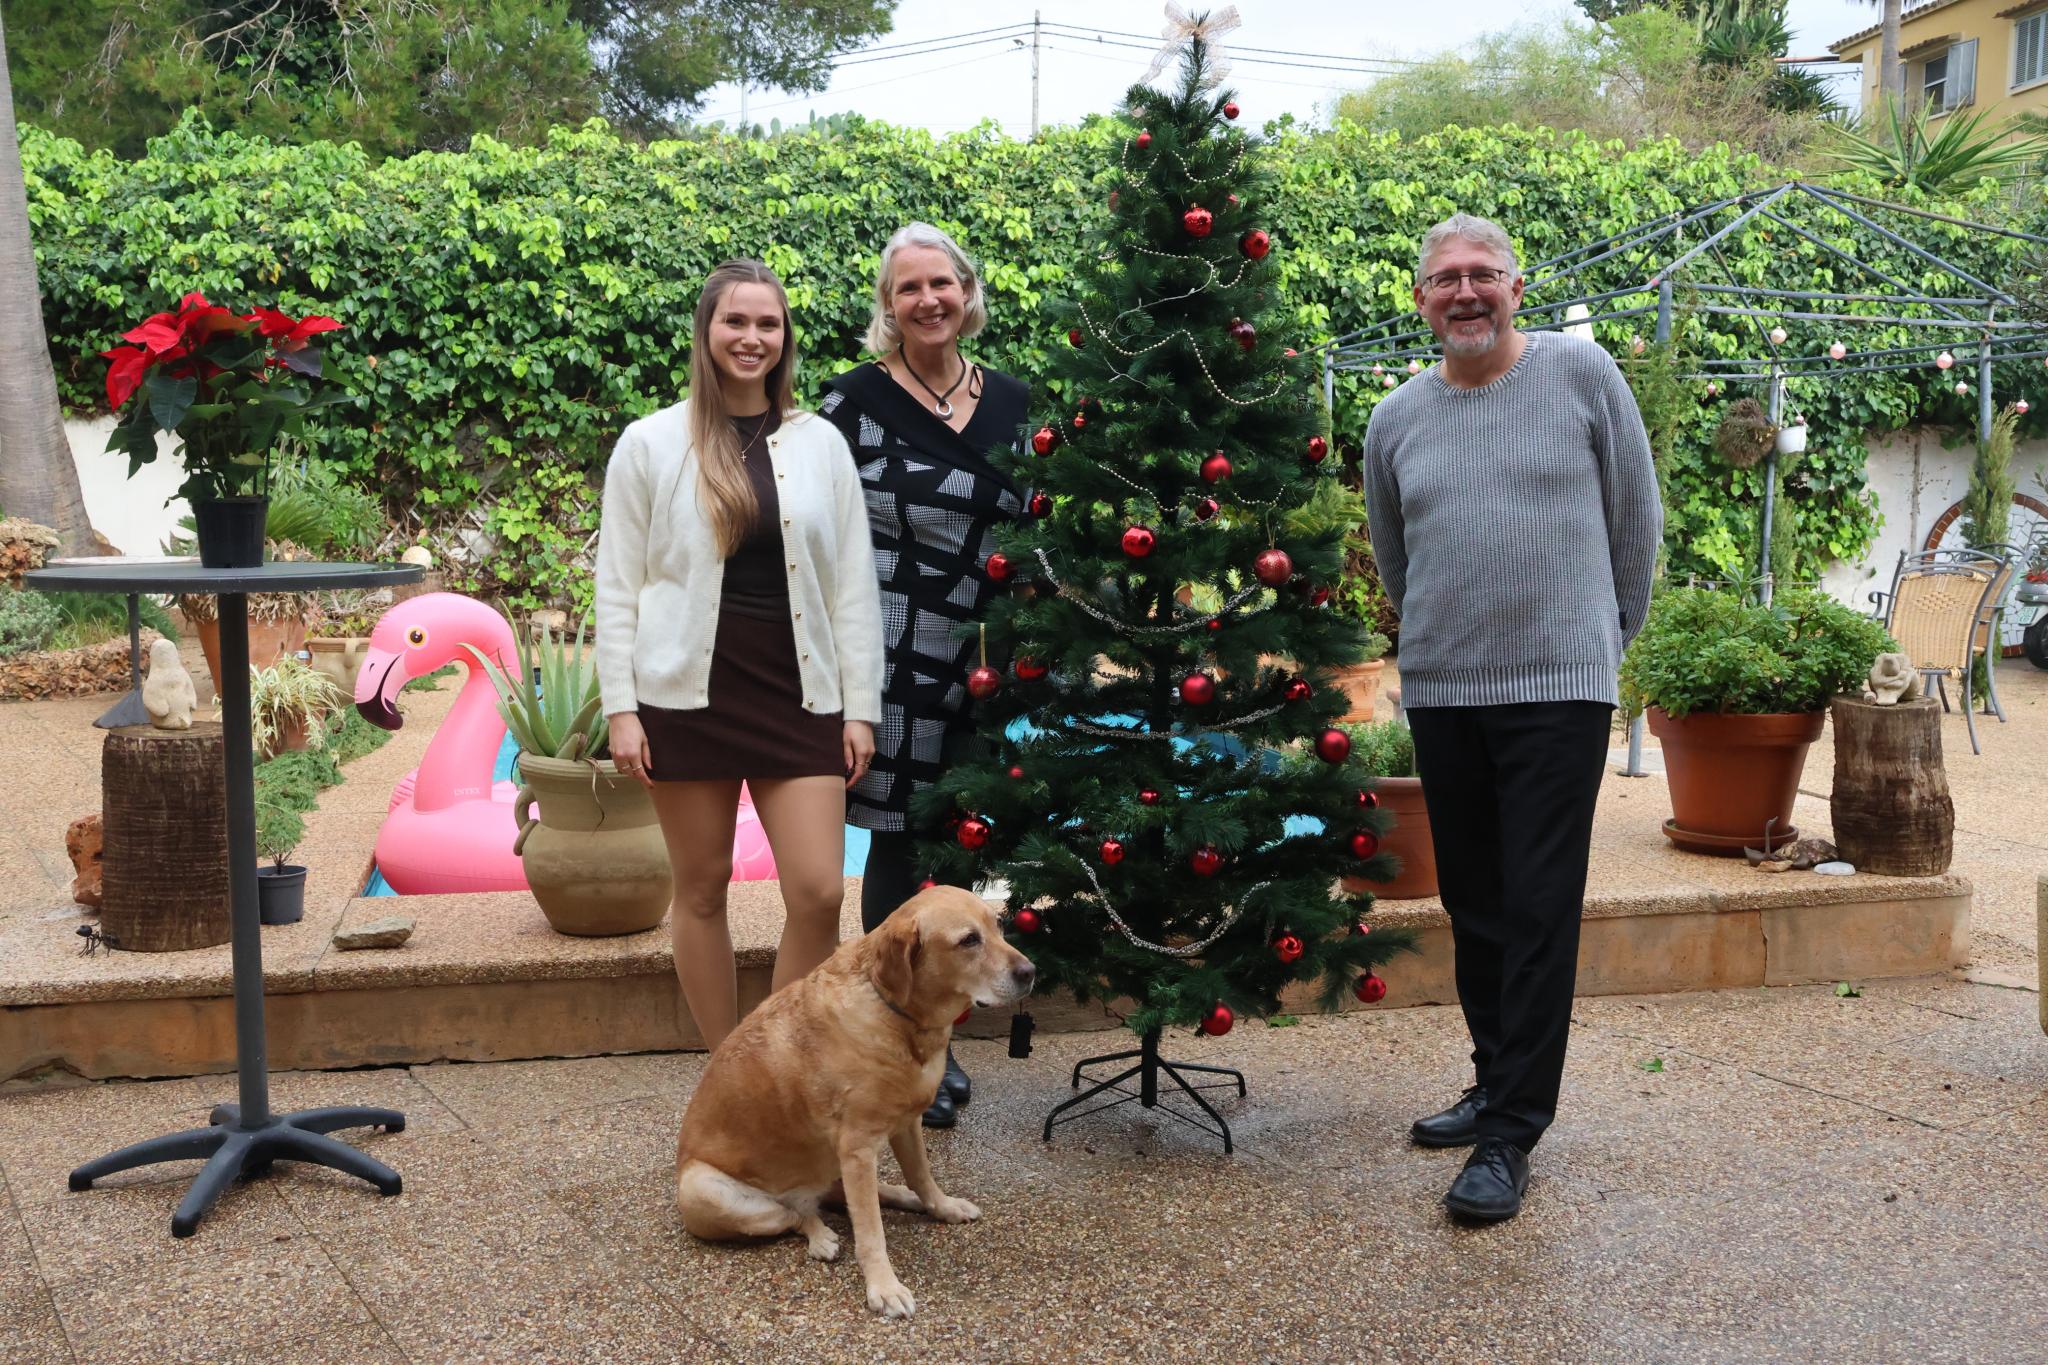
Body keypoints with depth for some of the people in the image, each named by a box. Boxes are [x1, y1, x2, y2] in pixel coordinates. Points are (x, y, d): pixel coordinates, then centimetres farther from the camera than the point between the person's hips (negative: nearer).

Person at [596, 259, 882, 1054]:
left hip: (799, 696, 1)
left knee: (818, 894, -4)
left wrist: (860, 706, 3)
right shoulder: (650, 443, 1)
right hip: (690, 696, -1)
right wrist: (621, 708, -5)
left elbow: (853, 584, 7)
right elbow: (617, 585, 1)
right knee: (702, 891, 7)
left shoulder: (820, 443, 6)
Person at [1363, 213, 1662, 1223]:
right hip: (1441, 693, 4)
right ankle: (1498, 1083, 28)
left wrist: (1601, 637, 8)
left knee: (1539, 912, -5)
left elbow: (1637, 522, 4)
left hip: (1559, 688, -4)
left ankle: (1509, 1138, -1)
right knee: (1473, 904, 13)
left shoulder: (1582, 375, -2)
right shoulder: (1395, 420, 8)